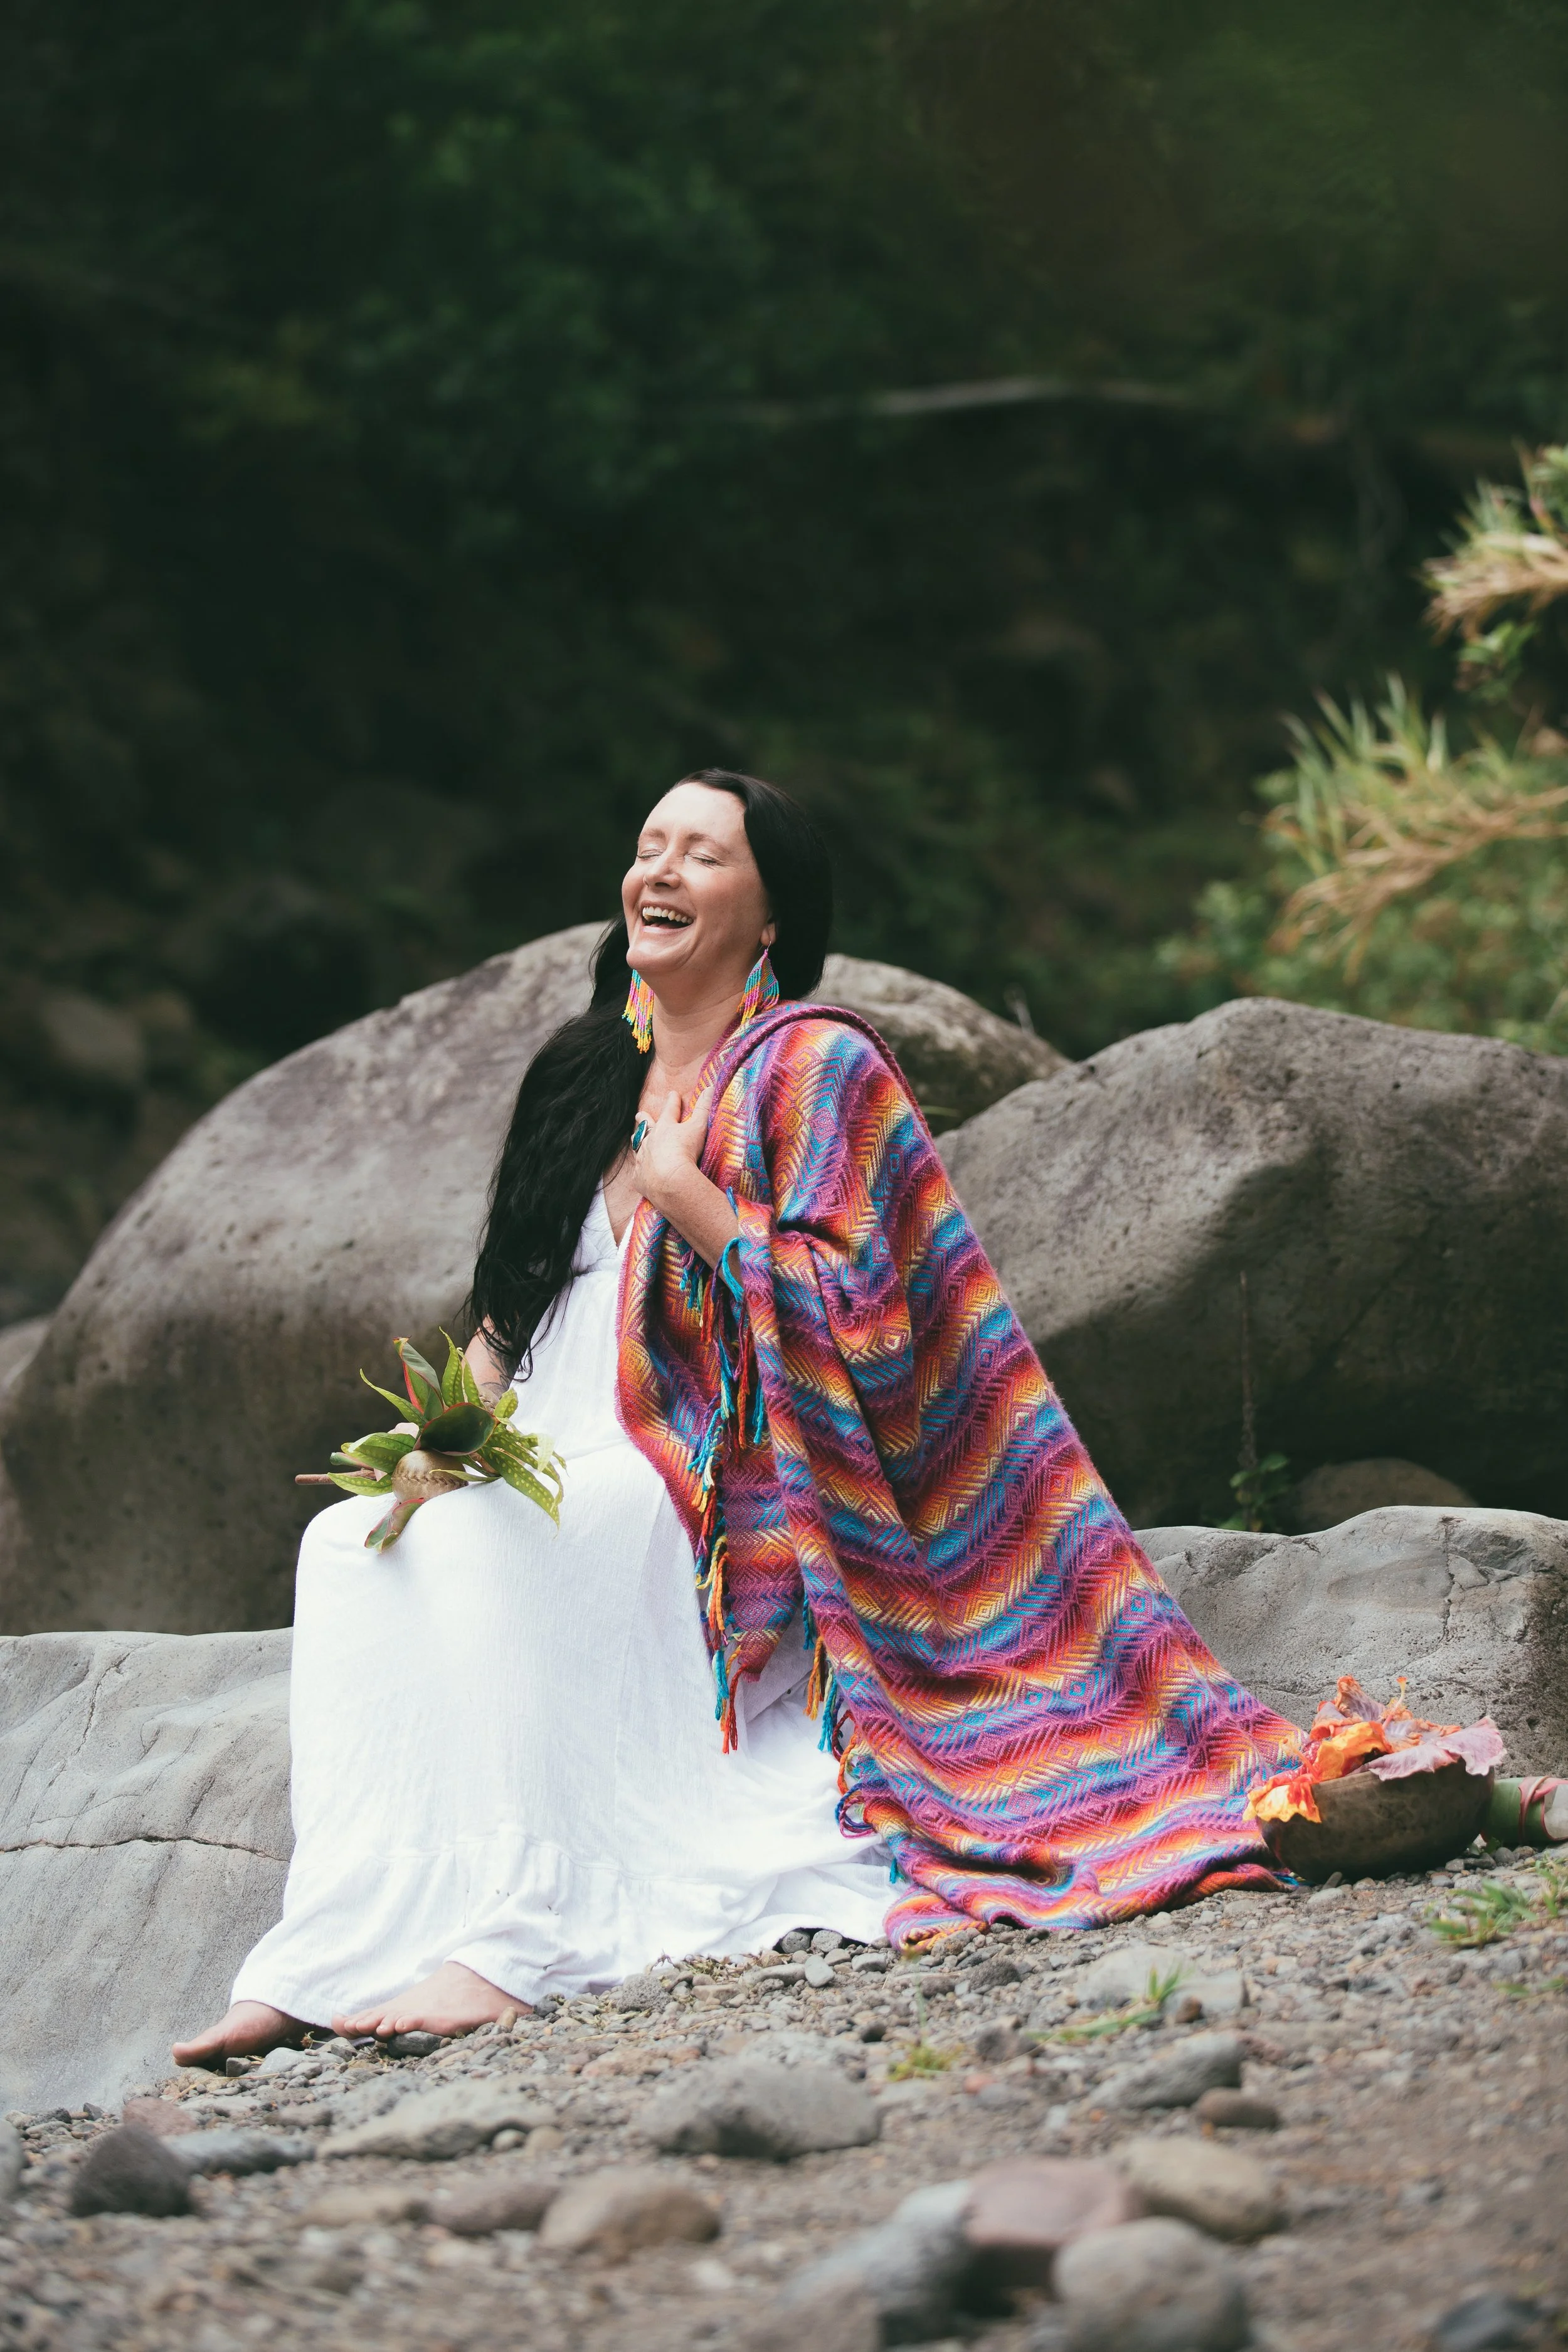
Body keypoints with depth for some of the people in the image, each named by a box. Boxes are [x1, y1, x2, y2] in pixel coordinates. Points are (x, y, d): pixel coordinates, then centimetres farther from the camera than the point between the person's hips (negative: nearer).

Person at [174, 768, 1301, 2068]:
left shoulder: (815, 1064, -3)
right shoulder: (588, 1071, 19)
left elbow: (848, 1313, -12)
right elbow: (516, 1298, 21)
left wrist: (691, 1203, -13)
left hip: (715, 1497, -7)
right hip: (570, 1469, 7)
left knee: (481, 1541, -33)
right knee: (351, 1547, -20)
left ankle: (513, 1935, -38)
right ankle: (325, 1964, -29)